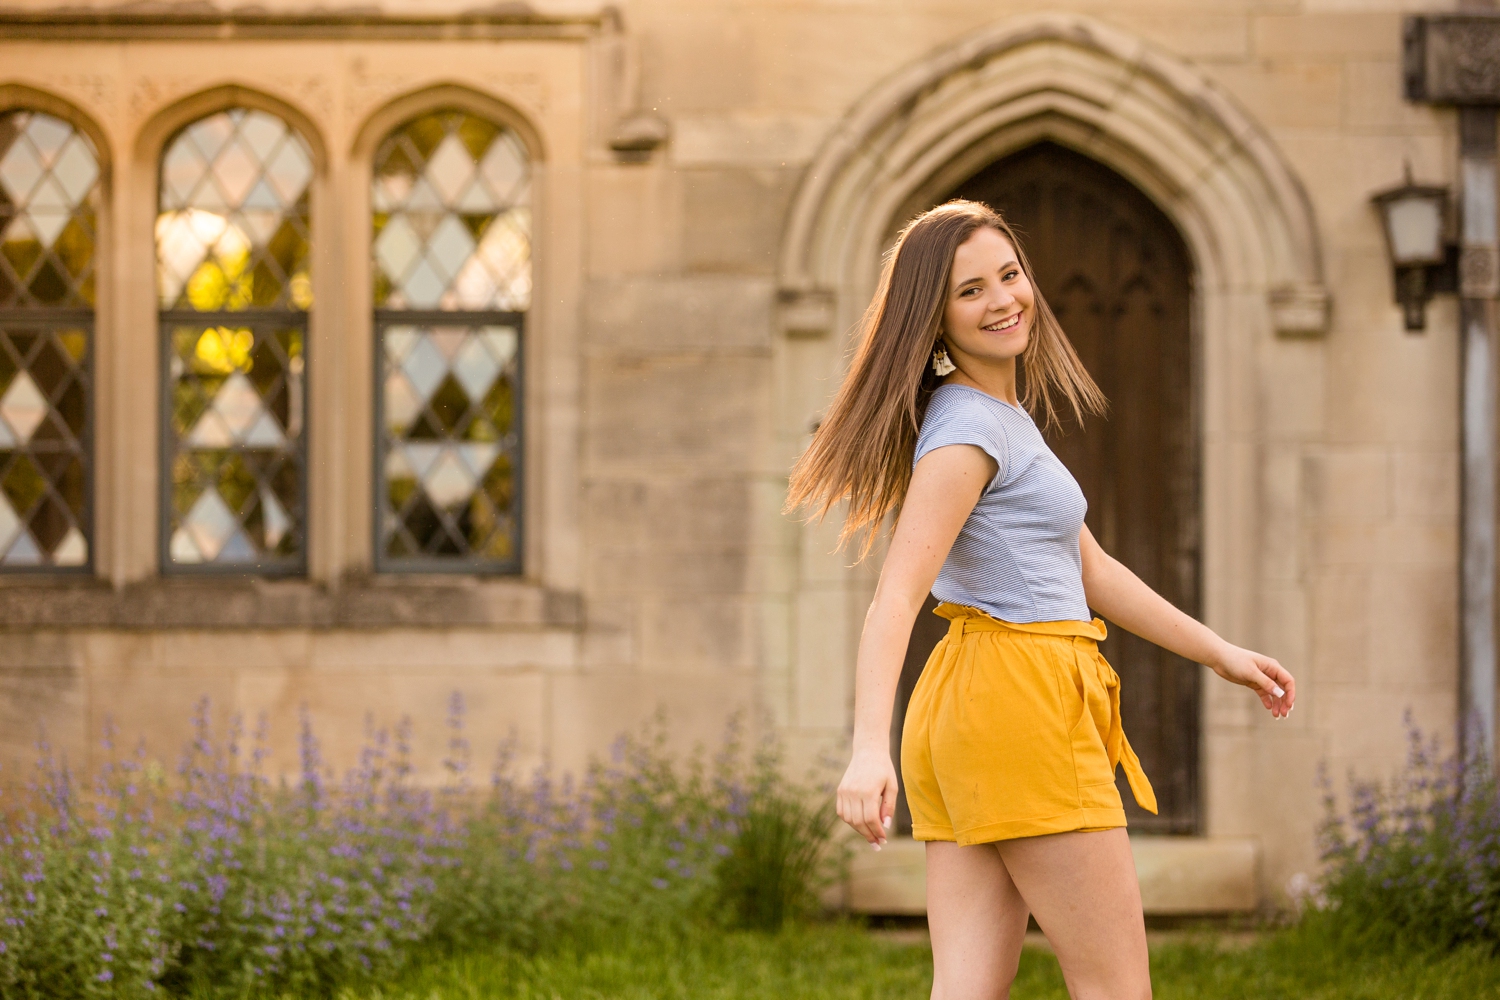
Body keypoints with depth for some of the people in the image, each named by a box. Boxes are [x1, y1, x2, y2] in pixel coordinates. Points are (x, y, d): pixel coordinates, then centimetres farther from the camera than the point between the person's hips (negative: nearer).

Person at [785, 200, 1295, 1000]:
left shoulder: (1006, 416, 19)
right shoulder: (969, 428, -11)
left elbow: (1088, 568, 26)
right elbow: (895, 597, -22)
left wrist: (1218, 653, 28)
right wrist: (868, 748, -34)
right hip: (1019, 702, -9)